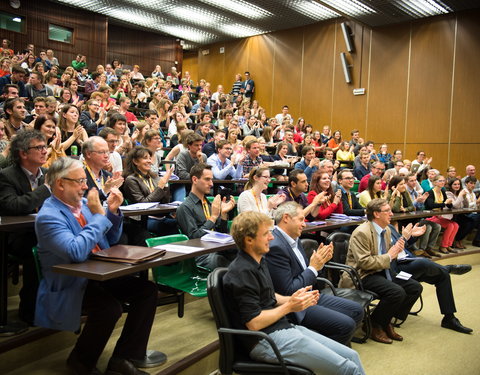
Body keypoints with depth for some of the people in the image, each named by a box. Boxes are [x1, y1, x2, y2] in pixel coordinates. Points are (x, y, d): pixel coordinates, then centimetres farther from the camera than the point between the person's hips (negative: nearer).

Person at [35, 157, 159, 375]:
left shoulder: (83, 203, 6)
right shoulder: (48, 216, -17)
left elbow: (111, 240, 15)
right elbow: (76, 252, -31)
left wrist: (113, 212, -3)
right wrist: (99, 215, -23)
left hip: (100, 275, 8)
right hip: (70, 285, -8)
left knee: (147, 290, -8)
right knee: (110, 307, -32)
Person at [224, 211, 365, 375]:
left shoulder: (259, 261, 11)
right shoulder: (242, 272, -19)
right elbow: (253, 323, -20)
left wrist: (290, 299, 4)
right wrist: (289, 307, -11)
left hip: (283, 327, 10)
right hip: (265, 340, -10)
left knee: (352, 355, 5)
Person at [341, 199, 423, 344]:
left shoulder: (386, 230, 10)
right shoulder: (361, 232, -18)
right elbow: (364, 262, -23)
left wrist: (396, 251, -2)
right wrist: (389, 256, -17)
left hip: (382, 271, 9)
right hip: (362, 275, -9)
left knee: (415, 288, -5)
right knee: (397, 292, -28)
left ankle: (387, 322, 6)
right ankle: (373, 325, -6)